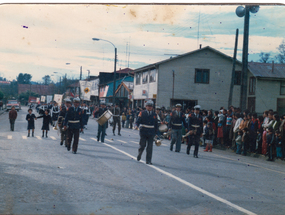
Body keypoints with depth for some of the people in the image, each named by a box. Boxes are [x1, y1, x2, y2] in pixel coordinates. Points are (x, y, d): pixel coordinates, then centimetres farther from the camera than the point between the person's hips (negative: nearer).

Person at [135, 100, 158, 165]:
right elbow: (138, 121, -4)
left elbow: (156, 125, 16)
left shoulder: (154, 115, 9)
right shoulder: (142, 113, 1)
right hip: (143, 132, -2)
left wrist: (156, 132, 13)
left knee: (150, 147, -2)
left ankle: (148, 160, 3)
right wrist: (139, 126, -25)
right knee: (142, 145, 2)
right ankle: (139, 155, 32)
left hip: (151, 133, 2)